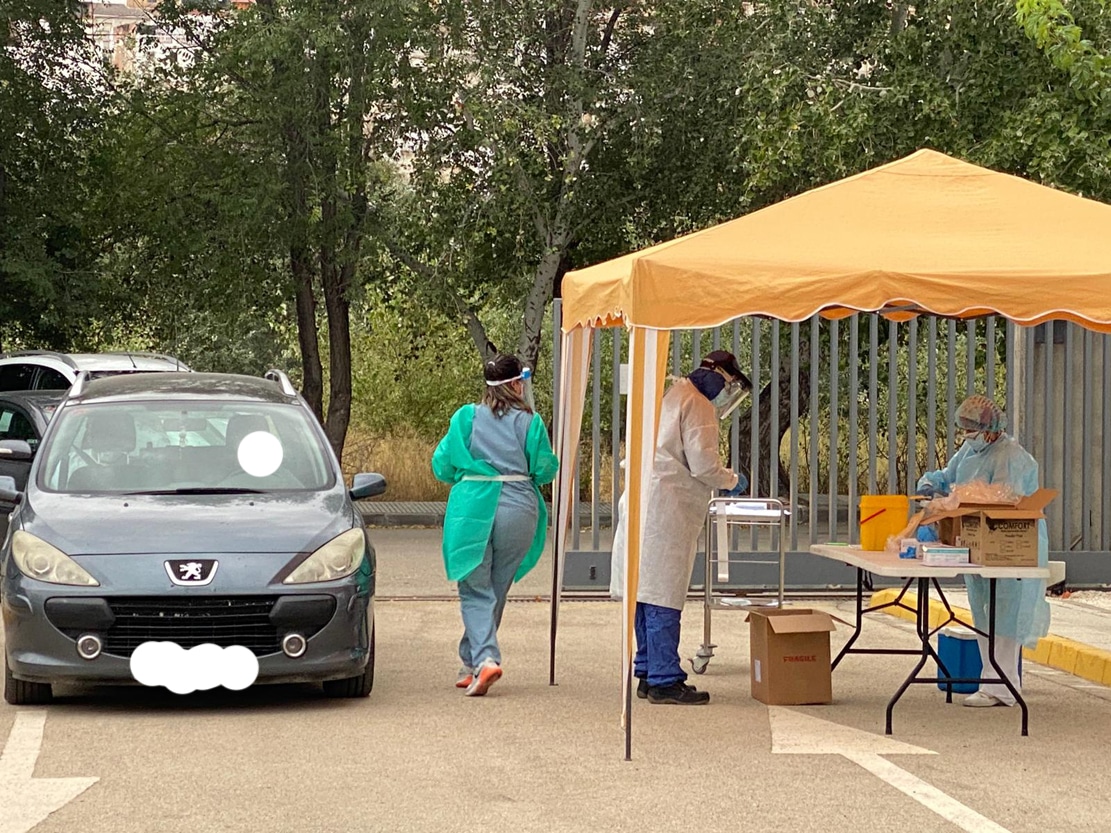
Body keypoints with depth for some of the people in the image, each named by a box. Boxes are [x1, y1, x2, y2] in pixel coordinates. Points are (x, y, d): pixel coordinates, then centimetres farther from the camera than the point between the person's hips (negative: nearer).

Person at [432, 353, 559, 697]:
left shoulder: (466, 417, 0)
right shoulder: (530, 422, -1)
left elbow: (442, 466, 2)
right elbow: (544, 470, 1)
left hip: (473, 510, -1)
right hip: (517, 510, 1)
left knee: (475, 590, 3)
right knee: (497, 589, 14)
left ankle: (484, 659, -17)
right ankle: (472, 662, 21)